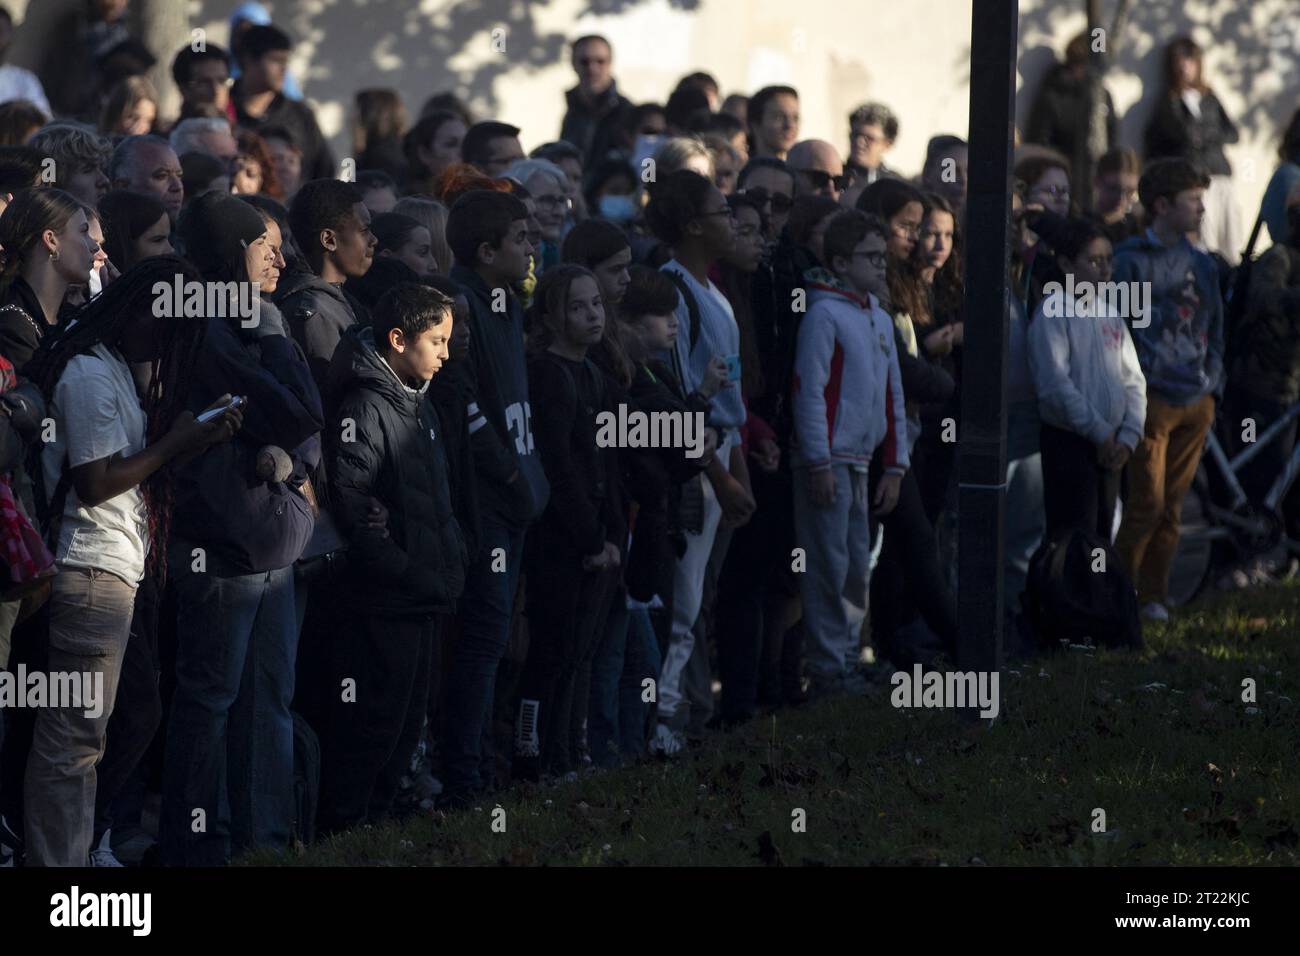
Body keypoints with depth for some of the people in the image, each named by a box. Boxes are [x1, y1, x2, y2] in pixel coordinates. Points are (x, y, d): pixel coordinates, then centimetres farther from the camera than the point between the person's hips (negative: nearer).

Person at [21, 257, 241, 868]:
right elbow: (95, 482, -18)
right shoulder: (90, 374, -14)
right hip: (92, 572, -10)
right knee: (73, 735, -7)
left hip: (116, 570, 10)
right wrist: (174, 445, -10)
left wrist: (197, 432, 3)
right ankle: (56, 860, -5)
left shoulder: (117, 369, 17)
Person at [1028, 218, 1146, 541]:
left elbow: (1133, 380, 14)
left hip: (1109, 447, 7)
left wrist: (1128, 436, 0)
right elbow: (1055, 384, -18)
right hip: (1070, 441, -7)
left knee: (1101, 535, 10)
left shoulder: (1109, 314, 13)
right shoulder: (1054, 312, -10)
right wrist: (1100, 432, -15)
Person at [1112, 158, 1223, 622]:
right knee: (1148, 504, -9)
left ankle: (1153, 595, 15)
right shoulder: (1131, 261, -5)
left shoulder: (1201, 265, 14)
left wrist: (1213, 384, 9)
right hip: (1152, 400, -6)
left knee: (1171, 505, 8)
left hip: (1196, 404, 6)